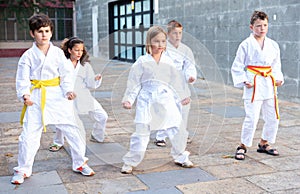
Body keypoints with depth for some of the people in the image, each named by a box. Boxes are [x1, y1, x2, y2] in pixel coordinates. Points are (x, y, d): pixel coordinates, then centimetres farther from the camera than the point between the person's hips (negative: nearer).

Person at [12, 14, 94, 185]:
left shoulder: (58, 53, 2)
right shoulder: (28, 56, -1)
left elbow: (67, 74, 1)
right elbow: (22, 79, -2)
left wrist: (68, 90, -16)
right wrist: (25, 94, -20)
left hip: (58, 97, 1)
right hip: (36, 98, -1)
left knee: (72, 130, 5)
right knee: (29, 135, 0)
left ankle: (80, 164, 24)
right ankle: (23, 170, 19)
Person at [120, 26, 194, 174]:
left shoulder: (168, 61, 7)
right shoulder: (142, 62, -3)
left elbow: (174, 81, 14)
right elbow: (134, 83, 0)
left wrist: (181, 98, 16)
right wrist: (128, 99, -6)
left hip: (166, 100, 4)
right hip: (147, 101, -3)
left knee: (176, 129, 8)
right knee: (141, 132, -3)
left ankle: (180, 157, 29)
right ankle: (130, 162, 12)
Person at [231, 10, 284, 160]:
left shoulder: (273, 45, 8)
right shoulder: (246, 45, -5)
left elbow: (276, 65, 19)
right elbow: (237, 67, -2)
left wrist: (278, 78, 4)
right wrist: (244, 81, -12)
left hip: (269, 86, 6)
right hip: (253, 86, -5)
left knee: (273, 118, 10)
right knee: (251, 118, -9)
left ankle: (264, 144, 30)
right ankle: (243, 146, 10)